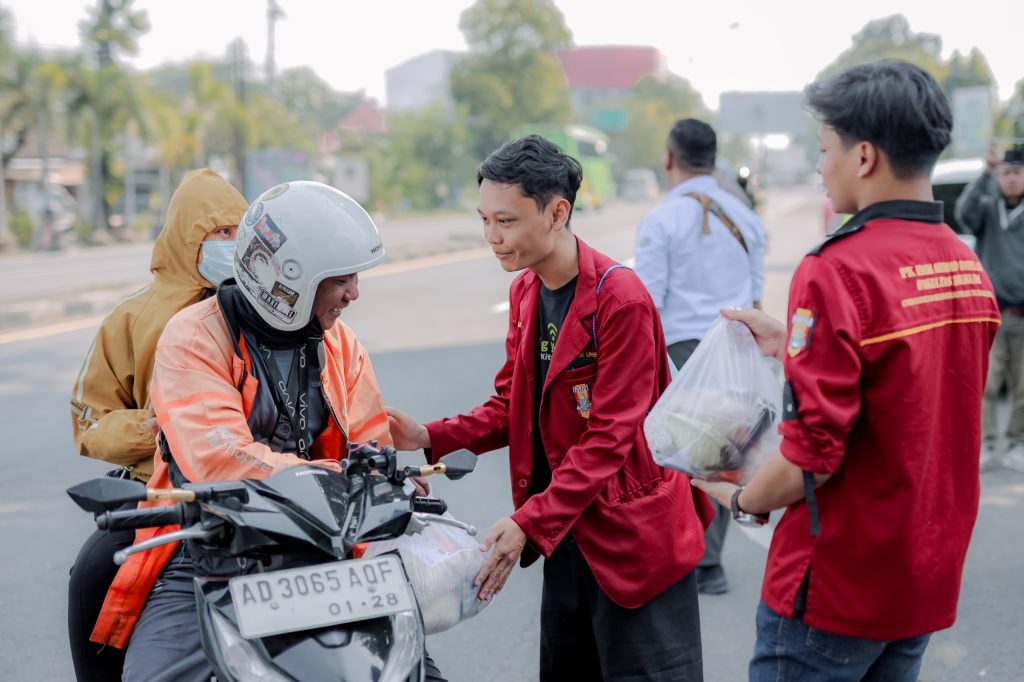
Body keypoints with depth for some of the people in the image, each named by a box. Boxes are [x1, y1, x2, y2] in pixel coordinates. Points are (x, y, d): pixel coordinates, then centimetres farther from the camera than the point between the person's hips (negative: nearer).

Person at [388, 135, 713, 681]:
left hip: (633, 535, -8)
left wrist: (530, 524, -27)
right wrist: (433, 438, -7)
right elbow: (511, 406, 10)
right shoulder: (524, 292, 6)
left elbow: (609, 436, -22)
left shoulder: (620, 299, -19)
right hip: (565, 533, 8)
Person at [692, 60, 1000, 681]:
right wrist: (793, 343, 15)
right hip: (930, 579, 7)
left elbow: (813, 455, -23)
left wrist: (742, 500, -5)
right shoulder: (968, 268, 2)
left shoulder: (838, 272, -22)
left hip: (837, 584, -7)